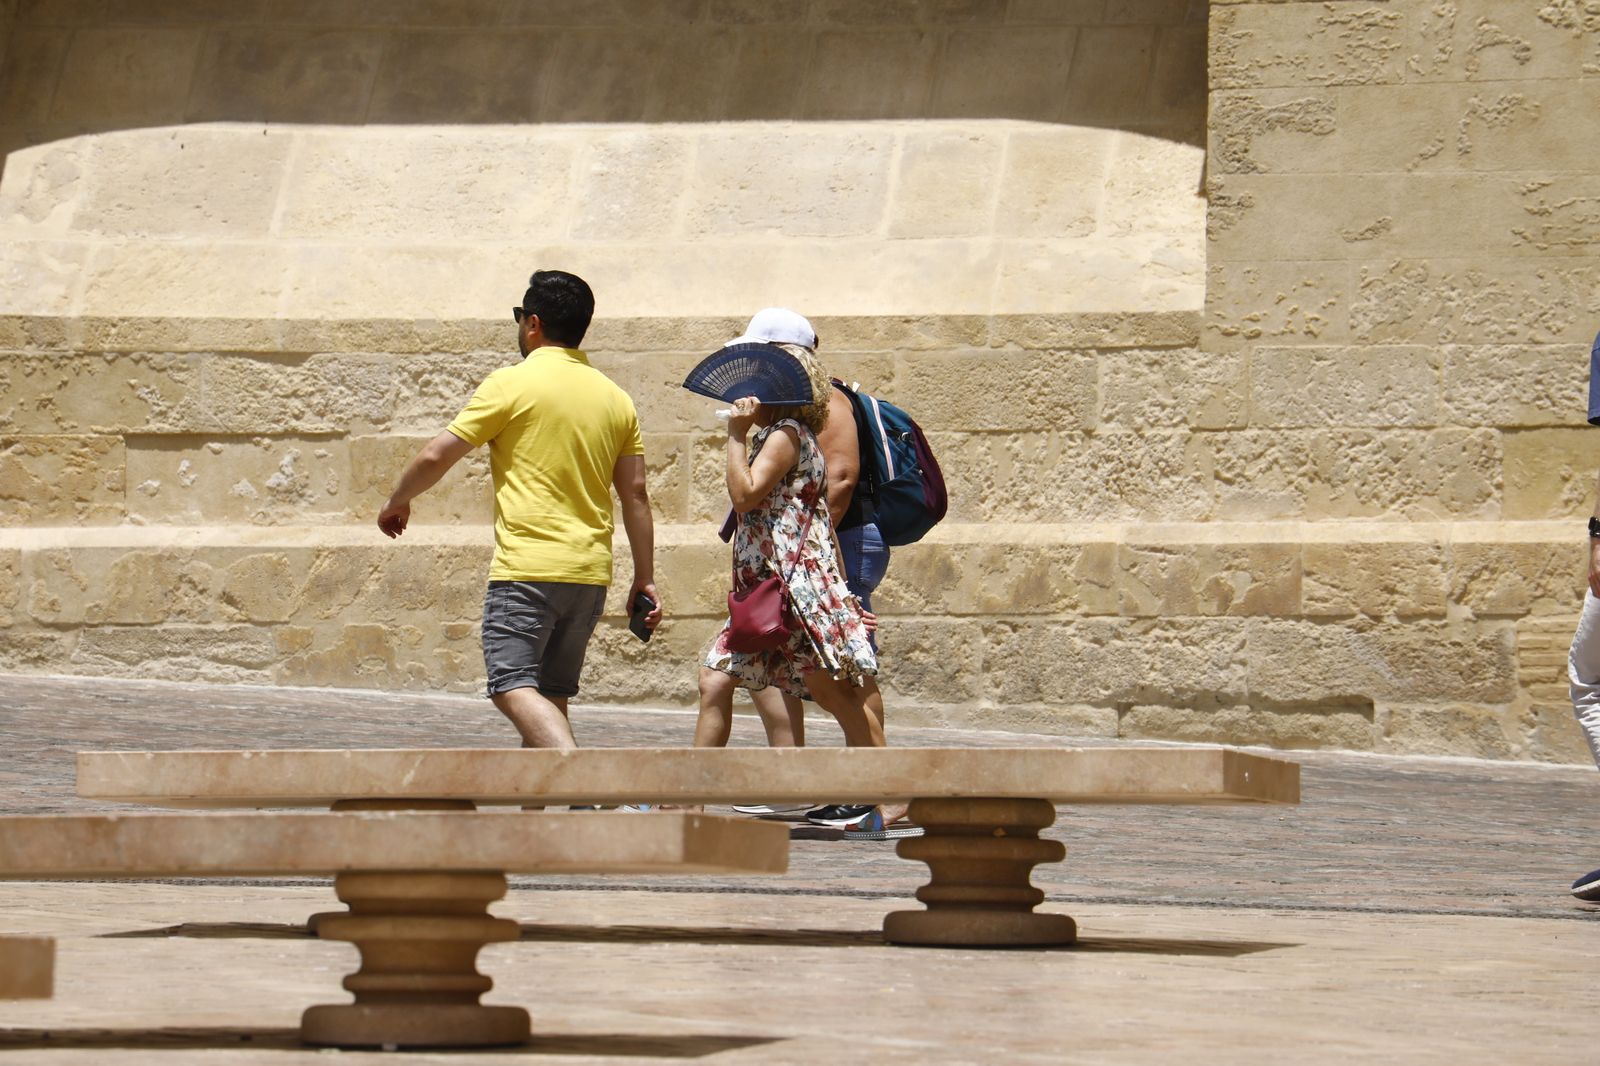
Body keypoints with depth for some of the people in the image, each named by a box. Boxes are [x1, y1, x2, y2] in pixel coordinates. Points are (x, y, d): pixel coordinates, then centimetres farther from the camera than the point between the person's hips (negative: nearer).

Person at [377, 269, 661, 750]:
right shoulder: (616, 399, 12)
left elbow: (437, 456, -3)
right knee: (551, 698, 13)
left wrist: (396, 502, 15)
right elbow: (635, 495, 11)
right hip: (590, 573, 7)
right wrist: (645, 579, 15)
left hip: (527, 569, -7)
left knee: (513, 686, -11)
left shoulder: (512, 384, -5)